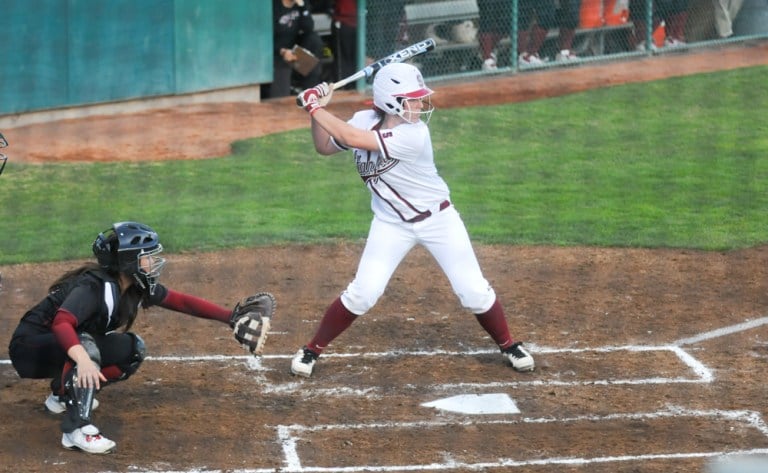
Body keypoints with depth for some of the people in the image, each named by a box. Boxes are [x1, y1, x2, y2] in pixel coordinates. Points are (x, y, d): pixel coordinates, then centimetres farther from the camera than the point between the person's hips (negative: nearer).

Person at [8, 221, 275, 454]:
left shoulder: (139, 287, -4)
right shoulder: (95, 287, -29)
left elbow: (182, 302, 1)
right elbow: (62, 322, -44)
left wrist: (231, 317, -6)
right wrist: (83, 360, -61)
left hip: (65, 349, 9)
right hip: (30, 347, -9)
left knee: (132, 350, 2)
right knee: (84, 344, -35)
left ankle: (64, 393, 14)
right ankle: (76, 429, -36)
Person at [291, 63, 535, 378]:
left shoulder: (413, 135, -29)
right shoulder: (364, 121, -12)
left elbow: (351, 139, -35)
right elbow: (325, 147, 1)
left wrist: (315, 107, -28)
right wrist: (316, 110, -15)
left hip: (437, 219, -3)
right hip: (391, 224, 3)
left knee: (474, 292, -2)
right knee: (362, 293, -9)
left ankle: (508, 346, 23)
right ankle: (312, 350, 8)